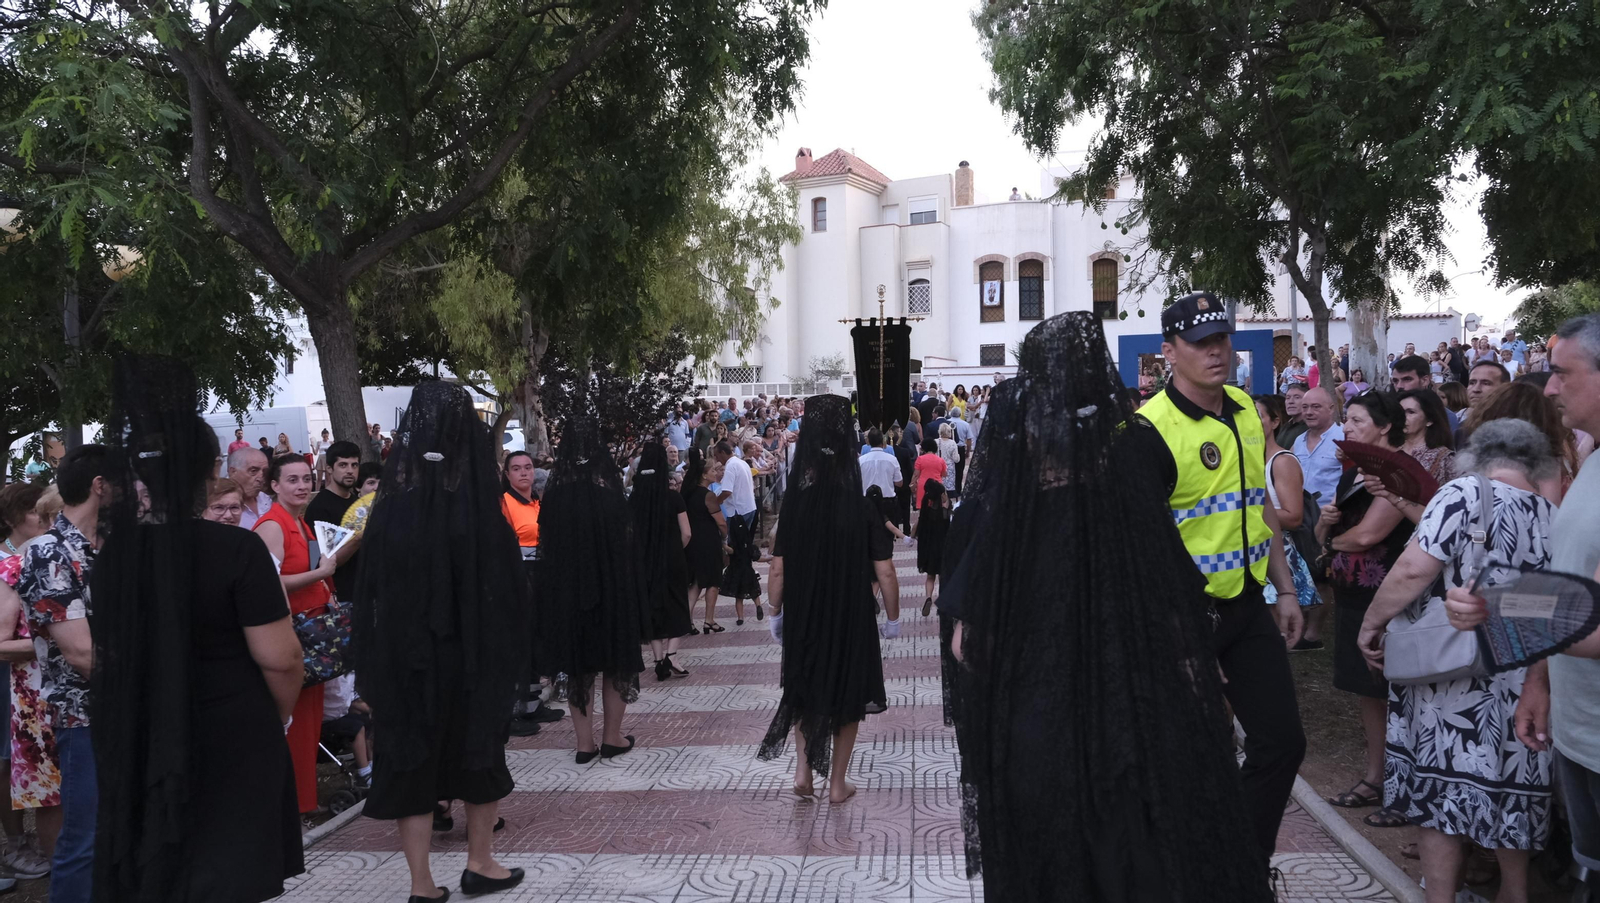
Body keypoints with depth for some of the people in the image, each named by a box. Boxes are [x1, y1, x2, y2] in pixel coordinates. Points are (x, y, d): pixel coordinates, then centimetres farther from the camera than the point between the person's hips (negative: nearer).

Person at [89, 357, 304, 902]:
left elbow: (106, 660, 7)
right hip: (231, 749, -5)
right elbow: (280, 659, -17)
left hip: (140, 749, 5)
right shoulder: (236, 551, -19)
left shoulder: (110, 560, -4)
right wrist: (277, 718, 1)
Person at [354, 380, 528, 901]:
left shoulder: (389, 506, -7)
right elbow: (506, 585, -11)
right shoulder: (476, 504, -15)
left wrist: (377, 667, 6)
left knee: (412, 758, 11)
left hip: (403, 655, 2)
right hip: (473, 652, -1)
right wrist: (508, 653, 1)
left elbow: (370, 591, -2)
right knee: (478, 749, 18)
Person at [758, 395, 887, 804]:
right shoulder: (865, 508, -15)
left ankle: (803, 769, 14)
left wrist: (776, 612, 6)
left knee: (805, 686, 23)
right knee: (847, 691, 17)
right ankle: (837, 783, 24)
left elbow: (778, 571, -9)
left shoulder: (794, 503, -13)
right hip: (852, 617, -1)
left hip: (803, 616, 1)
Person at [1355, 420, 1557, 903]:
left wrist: (1371, 624, -7)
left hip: (1449, 678, -5)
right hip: (1521, 684, 5)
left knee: (1439, 792, 6)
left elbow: (1414, 569, -19)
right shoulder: (1553, 516, 4)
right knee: (1507, 790, 20)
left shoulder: (1465, 494, -10)